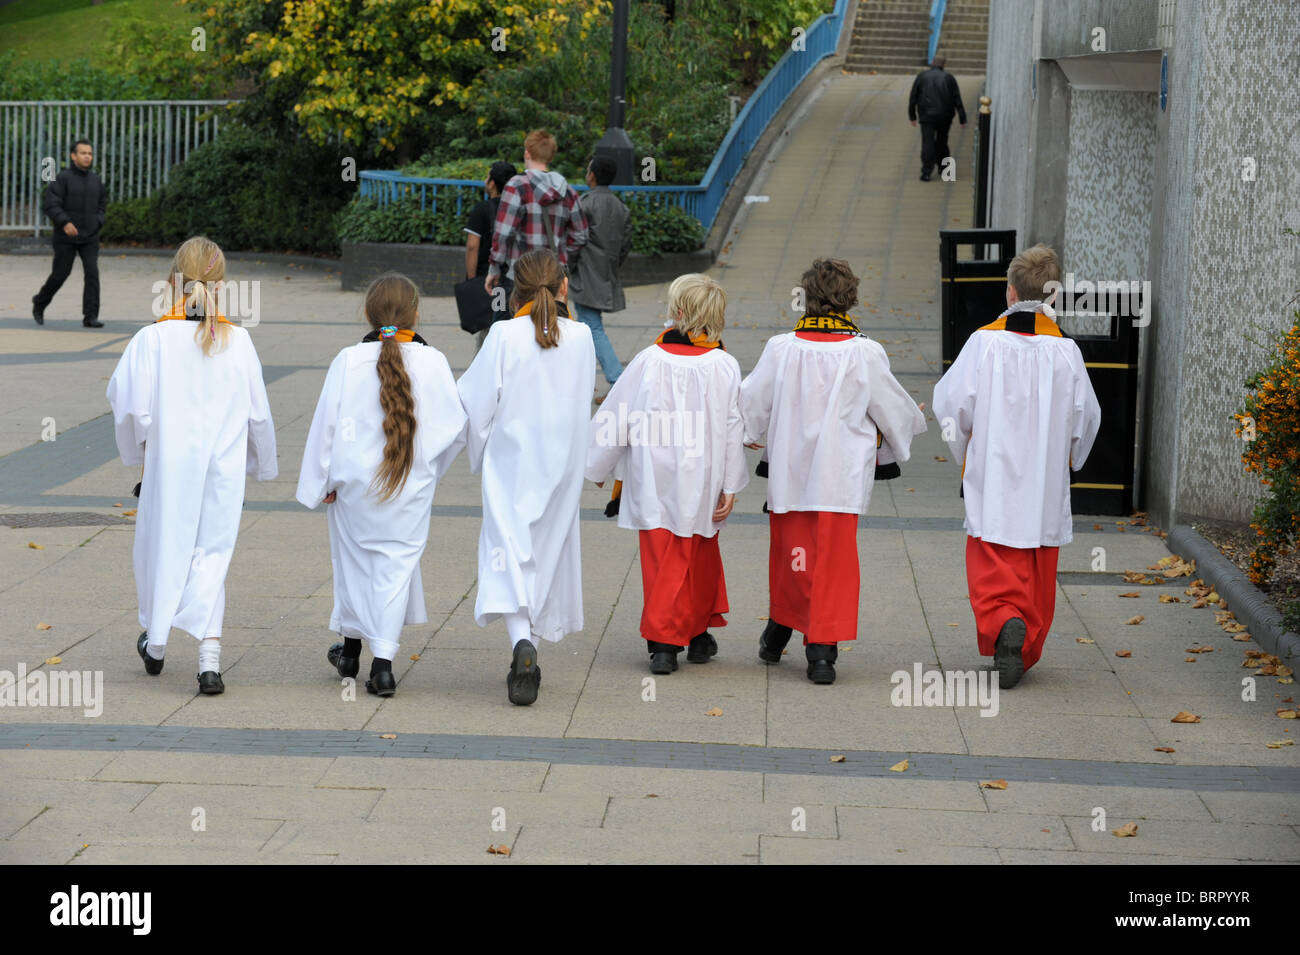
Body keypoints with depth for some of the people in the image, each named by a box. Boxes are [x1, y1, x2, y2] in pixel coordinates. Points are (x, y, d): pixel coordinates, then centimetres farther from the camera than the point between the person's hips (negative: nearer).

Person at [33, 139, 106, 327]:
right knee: (60, 275, 2)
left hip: (89, 237, 4)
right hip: (66, 236, -3)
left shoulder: (95, 180, 8)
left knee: (92, 273, -13)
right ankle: (40, 302, 30)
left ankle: (90, 317, -12)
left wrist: (97, 225, 7)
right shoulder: (62, 178, -9)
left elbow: (100, 206, 22)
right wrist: (65, 223, -31)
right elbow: (51, 205, -17)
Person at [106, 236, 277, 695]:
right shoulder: (238, 341, -4)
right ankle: (210, 657, -4)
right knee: (211, 554, 9)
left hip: (169, 467, -1)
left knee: (163, 547, 16)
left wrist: (135, 451, 12)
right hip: (224, 468, 1)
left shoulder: (154, 338, -11)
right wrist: (263, 463, 18)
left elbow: (129, 405, -8)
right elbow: (258, 413, 3)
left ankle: (155, 643, 34)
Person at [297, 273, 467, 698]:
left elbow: (327, 423, -6)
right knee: (398, 562, 4)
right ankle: (383, 662, -4)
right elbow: (455, 428, -1)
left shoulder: (348, 361, -9)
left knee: (354, 558, 17)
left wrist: (322, 479, 4)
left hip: (355, 483, 0)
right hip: (411, 487, 0)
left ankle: (350, 649, 33)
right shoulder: (433, 363, -6)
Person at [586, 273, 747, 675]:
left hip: (654, 485, -1)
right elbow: (733, 430, -4)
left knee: (662, 560, 7)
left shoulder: (650, 360, -10)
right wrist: (729, 488, 4)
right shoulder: (724, 367, -9)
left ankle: (662, 642, 1)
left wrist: (599, 467, 14)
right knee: (699, 558, 18)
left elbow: (616, 417, -1)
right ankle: (697, 635, 29)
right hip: (701, 483, 1)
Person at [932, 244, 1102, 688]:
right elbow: (1086, 417, 4)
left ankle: (1004, 624, -25)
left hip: (993, 475, -2)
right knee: (1037, 575, 14)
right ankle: (1026, 650, 20)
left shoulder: (985, 342, -9)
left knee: (991, 568, 1)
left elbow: (952, 403, -4)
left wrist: (963, 451, 15)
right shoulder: (1065, 350, -4)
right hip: (1046, 484, 2)